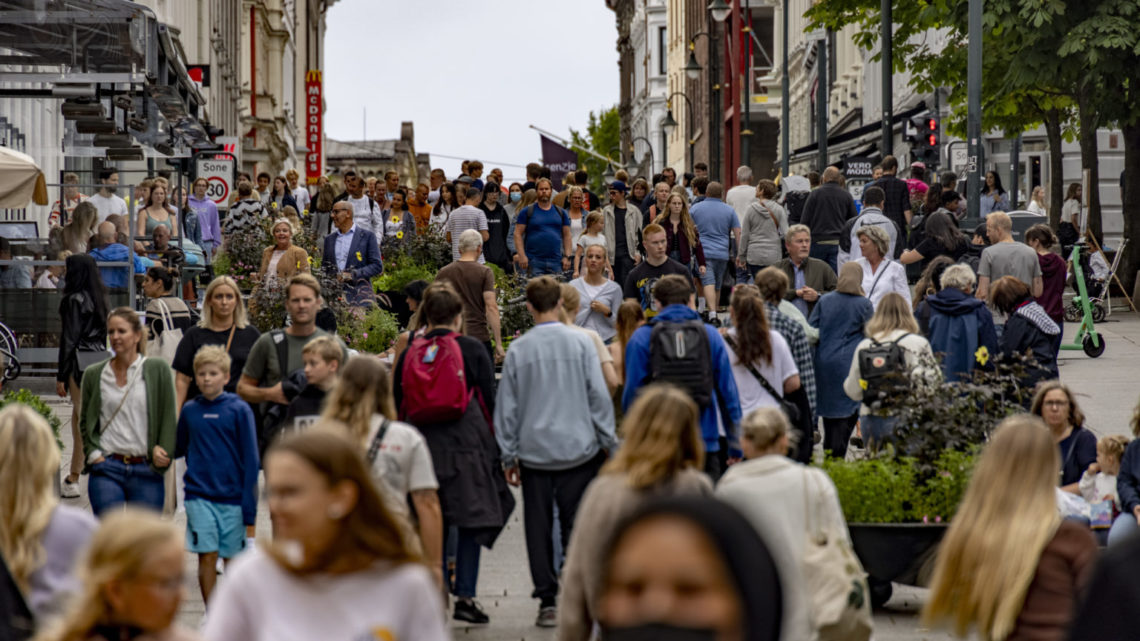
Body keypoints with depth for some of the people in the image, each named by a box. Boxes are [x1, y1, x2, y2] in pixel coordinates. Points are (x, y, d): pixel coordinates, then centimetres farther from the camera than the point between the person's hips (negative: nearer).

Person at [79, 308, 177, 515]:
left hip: (146, 471, -1)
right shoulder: (94, 374, 7)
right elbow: (85, 422, 16)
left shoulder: (157, 370, 1)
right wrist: (93, 452, 2)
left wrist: (162, 451, -6)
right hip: (106, 470, 1)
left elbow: (169, 417, 4)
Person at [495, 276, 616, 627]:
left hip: (534, 451, 1)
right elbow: (599, 394, -3)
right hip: (578, 448, 0)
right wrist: (608, 442, 6)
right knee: (577, 525, 4)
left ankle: (548, 602, 7)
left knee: (539, 528, 7)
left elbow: (507, 406, 3)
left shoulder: (518, 350, -1)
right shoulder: (580, 343, -3)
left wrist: (509, 455, 11)